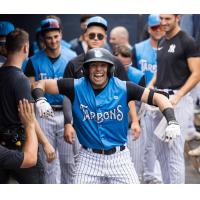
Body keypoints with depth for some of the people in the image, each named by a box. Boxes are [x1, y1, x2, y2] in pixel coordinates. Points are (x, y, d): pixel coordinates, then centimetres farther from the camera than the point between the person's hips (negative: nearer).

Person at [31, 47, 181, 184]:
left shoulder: (122, 88, -6)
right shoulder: (77, 87, -5)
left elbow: (157, 97, -8)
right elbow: (40, 84, -2)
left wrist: (172, 121, -23)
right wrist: (40, 100, -23)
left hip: (119, 157, 0)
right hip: (89, 159, 0)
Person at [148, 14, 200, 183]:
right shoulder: (162, 42, 15)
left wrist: (177, 97, -21)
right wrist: (151, 85, 7)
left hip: (177, 99, -8)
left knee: (175, 152, -8)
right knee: (160, 151, 12)